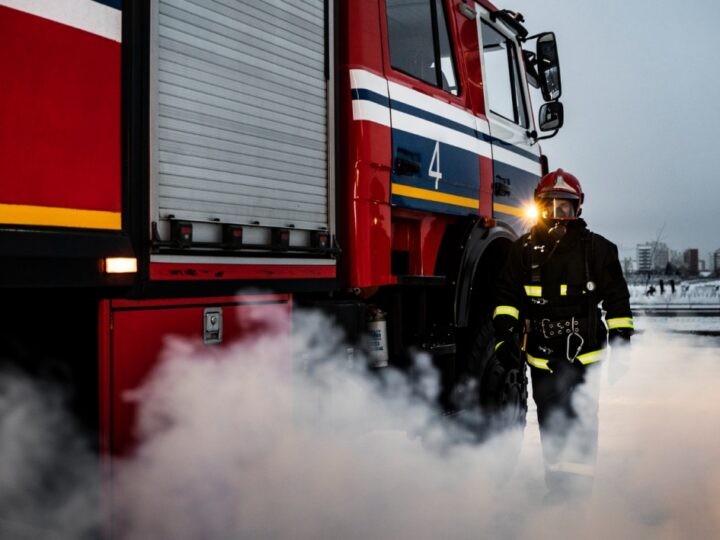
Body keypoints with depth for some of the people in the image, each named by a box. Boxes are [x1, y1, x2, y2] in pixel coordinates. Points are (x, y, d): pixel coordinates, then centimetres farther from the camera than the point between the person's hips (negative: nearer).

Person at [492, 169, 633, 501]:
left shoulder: (597, 249, 0)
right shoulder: (524, 250, 5)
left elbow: (617, 300, 5)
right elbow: (506, 296, 7)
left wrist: (621, 344, 2)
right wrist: (505, 336, -5)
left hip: (584, 359, -2)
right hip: (541, 360, 3)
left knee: (581, 431, -6)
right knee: (551, 432, 12)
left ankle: (583, 495, 6)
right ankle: (557, 496, 25)